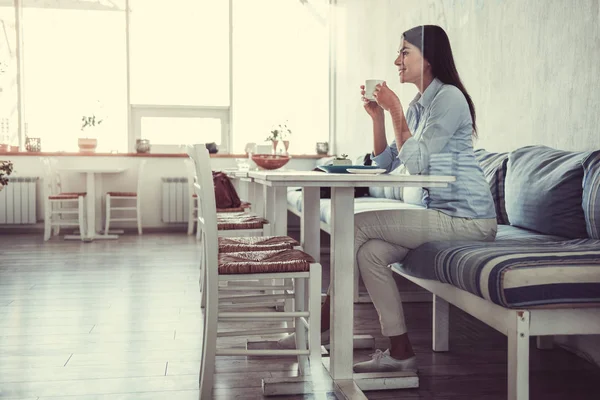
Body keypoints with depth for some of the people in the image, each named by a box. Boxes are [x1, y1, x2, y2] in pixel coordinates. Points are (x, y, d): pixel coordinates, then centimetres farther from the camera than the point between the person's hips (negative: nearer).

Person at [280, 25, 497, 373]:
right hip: (436, 213, 8)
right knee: (371, 250, -15)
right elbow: (386, 164, 13)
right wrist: (378, 116, 2)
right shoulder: (418, 106, 17)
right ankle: (400, 351, -8)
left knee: (359, 225, -17)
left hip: (465, 217, -8)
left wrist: (396, 112, -12)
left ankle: (325, 323, -2)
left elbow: (416, 163, -18)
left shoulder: (449, 97, -10)